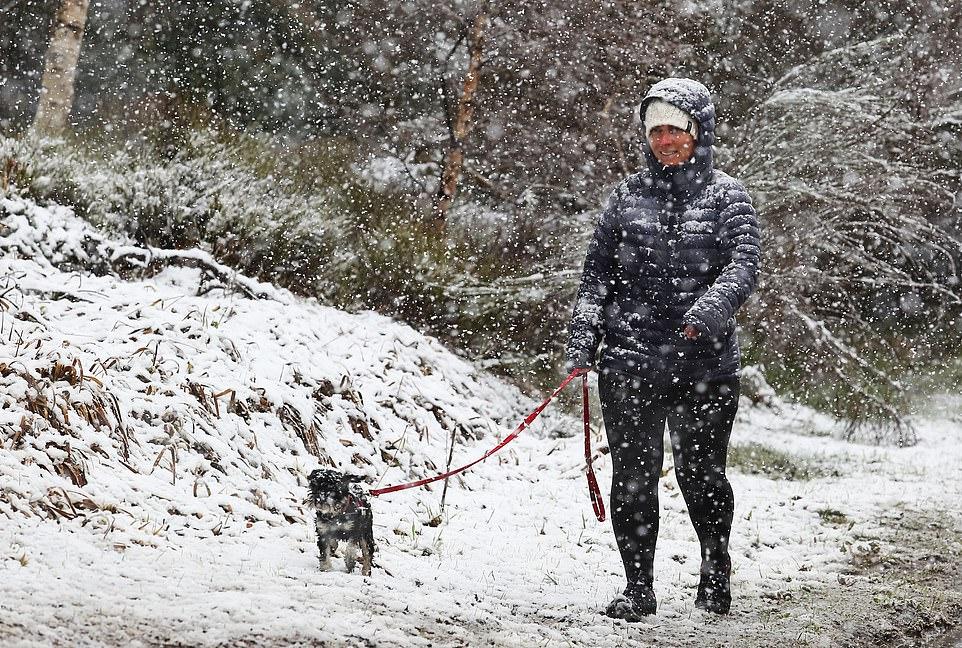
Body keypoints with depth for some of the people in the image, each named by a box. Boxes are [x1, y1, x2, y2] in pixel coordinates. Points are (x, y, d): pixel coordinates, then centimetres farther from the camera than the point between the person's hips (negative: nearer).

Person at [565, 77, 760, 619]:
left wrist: (710, 310, -28)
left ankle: (716, 572, 29)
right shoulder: (629, 195, 11)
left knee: (702, 475, 5)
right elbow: (598, 272, 12)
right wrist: (583, 337, -1)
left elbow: (744, 265, -9)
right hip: (630, 360, 2)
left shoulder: (727, 196, 5)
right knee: (634, 477, -1)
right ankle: (639, 589, 10)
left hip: (706, 363, -2)